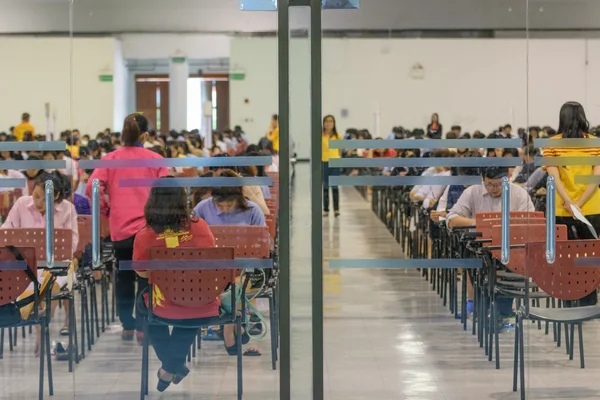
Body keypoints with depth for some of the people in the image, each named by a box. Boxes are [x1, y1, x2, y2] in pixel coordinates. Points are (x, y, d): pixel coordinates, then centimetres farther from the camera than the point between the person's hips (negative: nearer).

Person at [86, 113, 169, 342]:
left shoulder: (111, 159, 1)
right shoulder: (155, 160, -2)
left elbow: (92, 188, -9)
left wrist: (104, 208, 3)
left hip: (120, 227, 2)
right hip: (148, 226, -2)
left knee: (124, 277, 15)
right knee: (146, 277, 5)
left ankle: (127, 326, 18)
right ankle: (143, 326, 1)